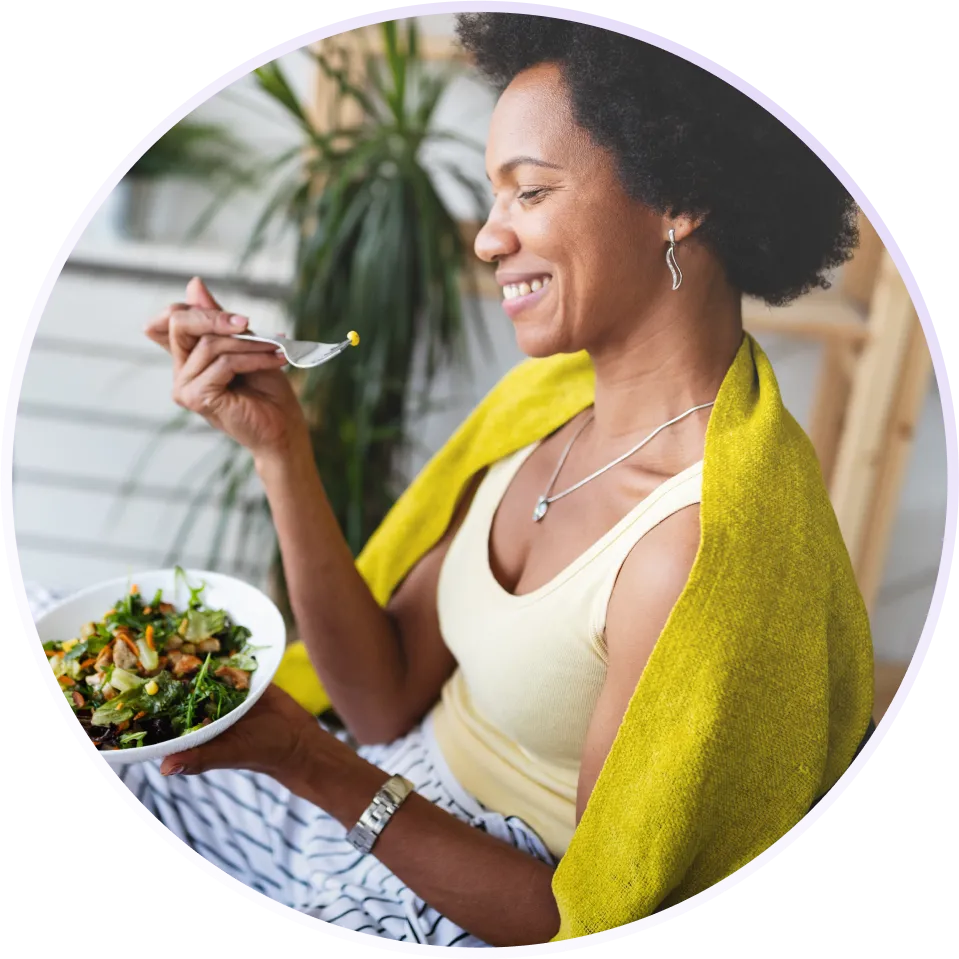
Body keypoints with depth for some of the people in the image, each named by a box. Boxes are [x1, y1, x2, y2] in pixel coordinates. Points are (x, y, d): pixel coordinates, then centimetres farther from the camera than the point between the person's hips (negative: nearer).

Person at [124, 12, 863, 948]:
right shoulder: (560, 406, -8)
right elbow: (389, 700, -7)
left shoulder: (699, 545, -32)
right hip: (404, 789, 6)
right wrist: (279, 446, -15)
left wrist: (310, 763, -27)